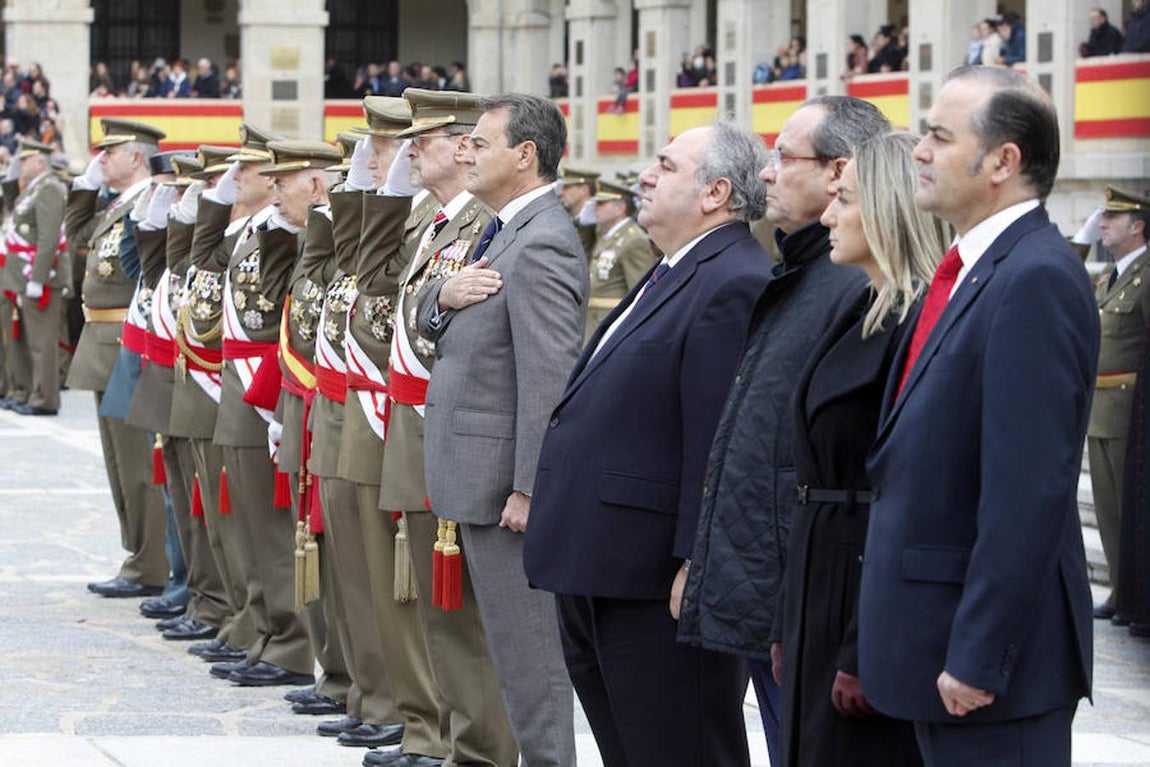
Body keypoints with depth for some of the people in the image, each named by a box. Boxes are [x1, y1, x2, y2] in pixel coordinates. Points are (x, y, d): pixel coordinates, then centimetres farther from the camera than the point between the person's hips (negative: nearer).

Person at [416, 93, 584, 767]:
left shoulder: (541, 245, -18)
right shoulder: (506, 232, 14)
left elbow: (549, 381, -23)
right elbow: (431, 325, 17)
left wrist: (528, 488, -24)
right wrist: (446, 295, -7)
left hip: (504, 481, -10)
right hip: (482, 473, 10)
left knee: (528, 644, -4)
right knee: (516, 640, 15)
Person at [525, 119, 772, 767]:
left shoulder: (736, 283, -17)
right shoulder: (672, 275, 18)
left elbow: (718, 440, -22)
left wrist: (696, 566, -23)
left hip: (657, 586, -11)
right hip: (600, 579, 11)